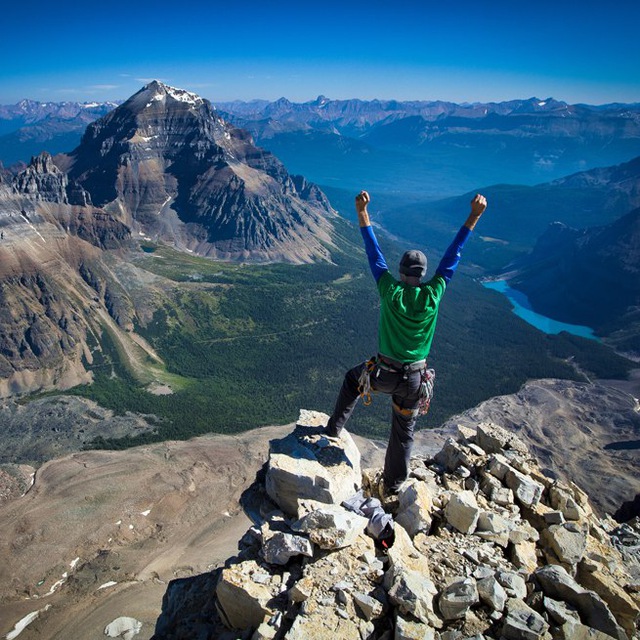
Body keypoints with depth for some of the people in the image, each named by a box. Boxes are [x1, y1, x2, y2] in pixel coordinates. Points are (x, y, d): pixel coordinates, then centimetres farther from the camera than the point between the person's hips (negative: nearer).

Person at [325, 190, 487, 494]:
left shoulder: (390, 291, -15)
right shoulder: (432, 295, -12)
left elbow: (374, 253, -9)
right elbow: (452, 256, -5)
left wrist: (362, 212, -4)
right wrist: (474, 216, 3)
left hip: (383, 374, -1)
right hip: (414, 378, 1)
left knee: (352, 378, 32)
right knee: (404, 431, 19)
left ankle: (334, 429, 30)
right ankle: (393, 485, 34)